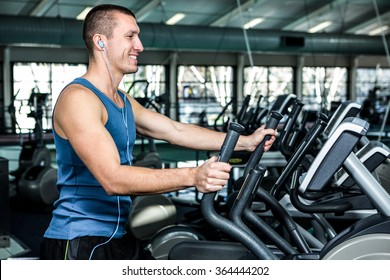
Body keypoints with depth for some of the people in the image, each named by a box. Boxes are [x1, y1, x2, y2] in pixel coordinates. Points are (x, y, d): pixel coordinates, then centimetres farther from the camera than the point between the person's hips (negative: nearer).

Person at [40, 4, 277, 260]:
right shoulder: (78, 98, -18)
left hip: (117, 238, 9)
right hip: (79, 244, -9)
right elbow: (112, 178, -28)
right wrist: (193, 176, -36)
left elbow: (176, 131, 16)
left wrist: (246, 142, 13)